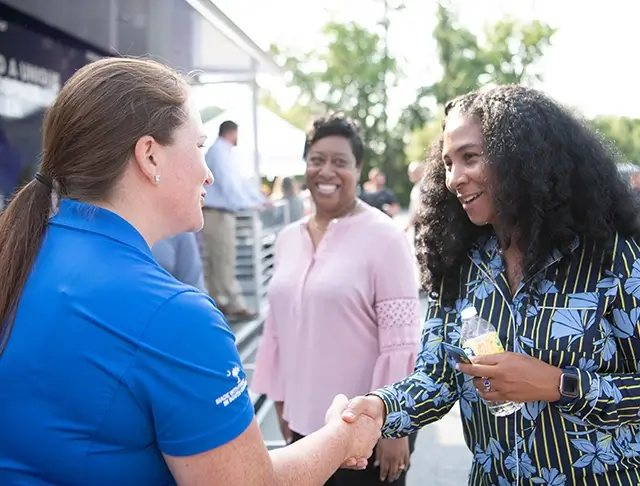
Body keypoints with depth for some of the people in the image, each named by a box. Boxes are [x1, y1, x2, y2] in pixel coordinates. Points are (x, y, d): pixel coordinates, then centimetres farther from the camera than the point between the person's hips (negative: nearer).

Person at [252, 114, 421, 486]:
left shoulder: (384, 236, -12)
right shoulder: (288, 238, 5)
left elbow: (401, 339, -13)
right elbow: (278, 328, 11)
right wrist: (281, 402, 13)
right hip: (304, 421, 5)